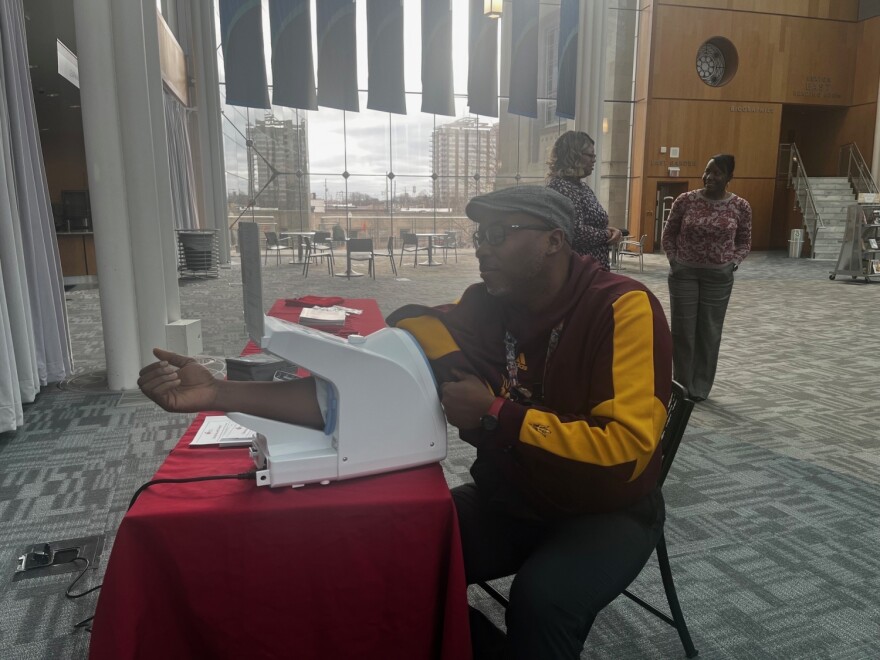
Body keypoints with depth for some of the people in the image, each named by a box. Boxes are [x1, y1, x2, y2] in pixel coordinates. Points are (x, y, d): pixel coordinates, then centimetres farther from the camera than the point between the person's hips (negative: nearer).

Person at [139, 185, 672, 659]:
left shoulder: (623, 308, -19)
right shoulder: (481, 309, -8)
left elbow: (626, 448, -28)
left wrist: (495, 413, -28)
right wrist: (221, 394, -23)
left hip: (608, 513, -3)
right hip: (506, 501, 4)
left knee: (543, 598, -31)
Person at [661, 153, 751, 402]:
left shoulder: (740, 207, -3)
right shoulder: (685, 200, -5)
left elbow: (744, 241, 9)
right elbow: (668, 235, 6)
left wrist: (733, 263, -5)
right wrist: (674, 260, -3)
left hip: (719, 276, 0)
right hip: (684, 273, 0)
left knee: (709, 331, 7)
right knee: (683, 329, 5)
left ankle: (700, 387, 20)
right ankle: (682, 385, 19)